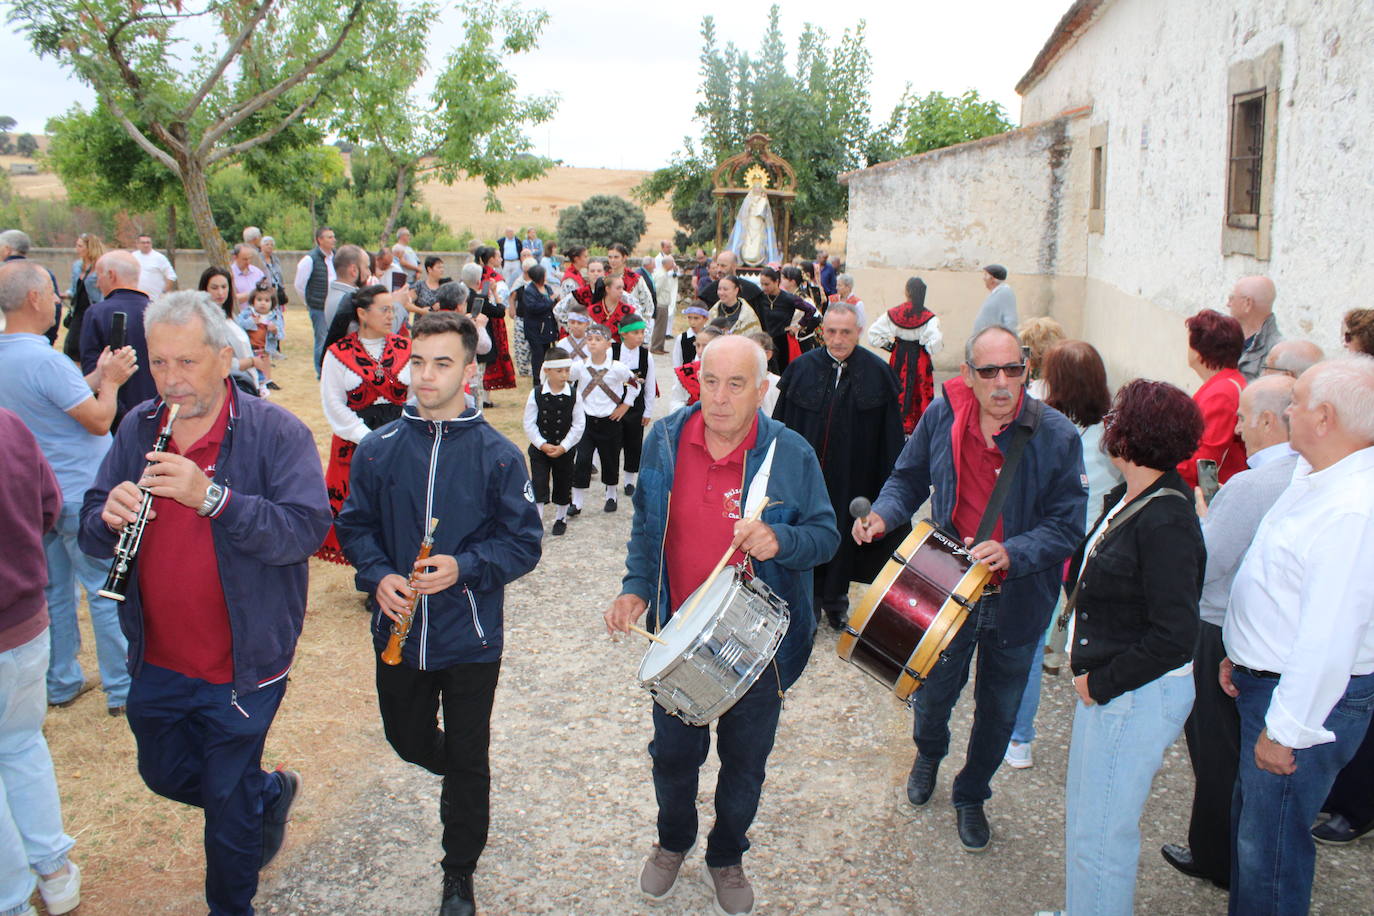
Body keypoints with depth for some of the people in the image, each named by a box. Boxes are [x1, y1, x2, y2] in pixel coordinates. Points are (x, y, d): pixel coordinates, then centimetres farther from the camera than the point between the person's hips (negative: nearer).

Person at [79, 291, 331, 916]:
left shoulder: (276, 433, -16)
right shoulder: (137, 430, 1)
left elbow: (305, 530, -27)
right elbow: (91, 536, 2)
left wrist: (212, 497, -38)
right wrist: (110, 517, -22)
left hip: (241, 666, -5)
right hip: (156, 662, 6)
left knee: (229, 808, 12)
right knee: (164, 774, 25)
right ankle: (271, 792, 50)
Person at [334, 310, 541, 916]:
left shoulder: (497, 455, -10)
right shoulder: (379, 449, -2)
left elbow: (524, 543, -8)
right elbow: (355, 526, 5)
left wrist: (464, 567, -24)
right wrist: (377, 576, -13)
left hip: (470, 638, -2)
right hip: (398, 631, 3)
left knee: (468, 762, 11)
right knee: (408, 741, 20)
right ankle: (456, 771, 55)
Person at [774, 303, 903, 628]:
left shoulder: (878, 373, -5)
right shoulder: (801, 368, -2)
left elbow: (891, 437, -2)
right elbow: (780, 424, 2)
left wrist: (888, 484, -3)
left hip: (853, 479, 0)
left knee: (844, 540, 12)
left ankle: (835, 600, 31)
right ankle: (809, 600, 25)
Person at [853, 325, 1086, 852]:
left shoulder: (1056, 435, -17)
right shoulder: (942, 416, -9)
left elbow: (1067, 526, -15)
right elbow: (909, 478, 6)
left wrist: (1011, 553, -32)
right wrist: (884, 514, -15)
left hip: (1017, 597, -1)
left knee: (999, 710, 16)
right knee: (933, 692, 19)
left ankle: (971, 795, 44)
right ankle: (928, 753, 55)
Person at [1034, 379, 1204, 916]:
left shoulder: (1166, 523, -25)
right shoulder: (1128, 499, 3)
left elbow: (1174, 636, -25)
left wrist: (1102, 683, -17)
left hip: (1137, 696, -10)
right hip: (1107, 685, 10)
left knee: (1101, 832, 5)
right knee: (1083, 816, 24)